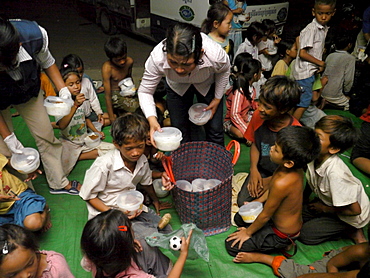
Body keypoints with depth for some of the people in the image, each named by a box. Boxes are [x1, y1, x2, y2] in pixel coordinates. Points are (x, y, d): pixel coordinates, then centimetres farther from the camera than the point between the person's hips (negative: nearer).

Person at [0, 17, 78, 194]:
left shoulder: (34, 35, -36)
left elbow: (46, 61, -10)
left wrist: (62, 88, -19)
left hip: (28, 88, 2)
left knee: (46, 135, 7)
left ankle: (60, 183, 26)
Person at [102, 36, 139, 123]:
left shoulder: (129, 61, -8)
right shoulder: (107, 68, -23)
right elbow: (107, 95, -21)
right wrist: (111, 117, -20)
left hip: (127, 92, 7)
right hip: (115, 95, -7)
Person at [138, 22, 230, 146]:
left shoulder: (215, 55, -40)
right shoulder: (157, 57, -40)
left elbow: (224, 71, -12)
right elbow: (145, 91, -25)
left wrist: (217, 99, -7)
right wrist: (152, 119, -41)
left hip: (208, 85, 0)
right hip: (176, 87, 0)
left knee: (215, 130, 3)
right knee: (179, 131, 1)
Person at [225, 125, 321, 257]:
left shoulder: (282, 183, -40)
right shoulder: (295, 169, -16)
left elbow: (265, 215, -24)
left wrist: (248, 232, -8)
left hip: (282, 235, -8)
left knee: (232, 245, -3)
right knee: (239, 218, 24)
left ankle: (282, 245, 4)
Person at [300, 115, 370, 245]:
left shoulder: (335, 173, -40)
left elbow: (354, 210, -27)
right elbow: (311, 182, 4)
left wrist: (324, 208, -14)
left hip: (351, 216, -7)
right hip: (327, 201, 7)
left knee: (304, 234, -8)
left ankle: (352, 232, 7)